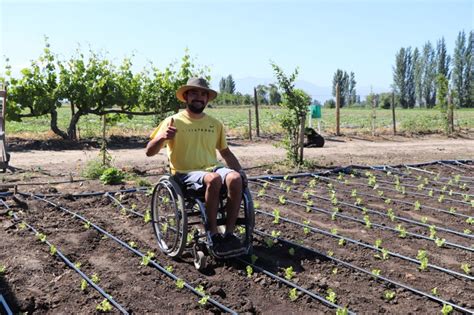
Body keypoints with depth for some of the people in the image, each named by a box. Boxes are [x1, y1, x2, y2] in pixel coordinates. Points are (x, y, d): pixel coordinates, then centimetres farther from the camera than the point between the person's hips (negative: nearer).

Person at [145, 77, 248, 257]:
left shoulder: (215, 124, 14)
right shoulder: (173, 121, 2)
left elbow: (225, 152, 25)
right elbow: (149, 152, -2)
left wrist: (240, 170, 8)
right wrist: (162, 138, -22)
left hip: (213, 168, 4)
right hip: (186, 174, -4)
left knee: (235, 178, -30)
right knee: (213, 179, -36)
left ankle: (229, 234, -22)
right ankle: (214, 236, -24)